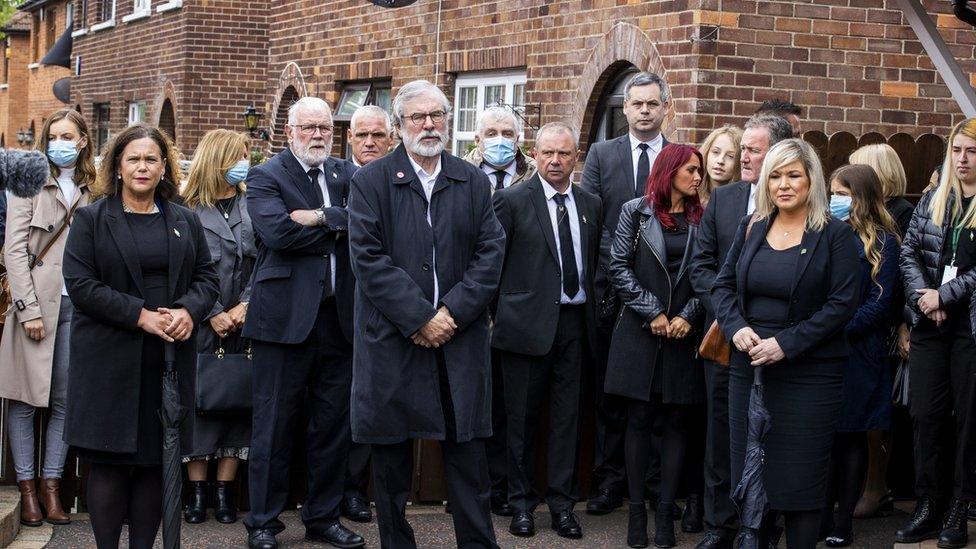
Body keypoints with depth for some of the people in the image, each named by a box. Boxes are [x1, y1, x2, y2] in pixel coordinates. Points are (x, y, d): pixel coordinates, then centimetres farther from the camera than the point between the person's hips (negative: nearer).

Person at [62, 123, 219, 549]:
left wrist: (188, 310, -10)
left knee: (155, 460, 5)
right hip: (110, 358, -3)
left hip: (170, 354, 3)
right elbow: (80, 283, -7)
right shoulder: (91, 219, 1)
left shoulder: (185, 221, 14)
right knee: (110, 462, -3)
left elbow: (207, 277, 13)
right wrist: (141, 316, -16)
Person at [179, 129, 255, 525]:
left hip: (243, 324, 2)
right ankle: (197, 489, 7)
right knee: (197, 401, 0)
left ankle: (225, 490, 8)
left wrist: (245, 306, -9)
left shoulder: (252, 207, 8)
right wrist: (213, 314, -11)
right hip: (201, 326, -2)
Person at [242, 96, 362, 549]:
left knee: (333, 422, 11)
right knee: (274, 424, 3)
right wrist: (339, 228, -9)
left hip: (338, 317, 5)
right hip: (286, 317, -5)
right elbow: (277, 230, -19)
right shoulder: (266, 177, -2)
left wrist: (321, 218, -17)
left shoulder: (345, 174, 12)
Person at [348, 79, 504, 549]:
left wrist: (452, 313, -10)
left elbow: (490, 254, 3)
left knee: (468, 453, 4)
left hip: (460, 339, 2)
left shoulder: (473, 182, 10)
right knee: (390, 457, 6)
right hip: (392, 341, -2)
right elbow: (368, 259, -8)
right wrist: (420, 319, -13)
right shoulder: (371, 182, 0)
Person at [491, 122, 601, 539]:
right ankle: (522, 502, 16)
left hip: (575, 322, 4)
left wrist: (594, 309, 6)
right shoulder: (512, 200, -3)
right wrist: (499, 313, -4)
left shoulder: (590, 205, 10)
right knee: (522, 416, 5)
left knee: (567, 415, 6)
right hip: (529, 321, -3)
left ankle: (562, 503, 14)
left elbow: (596, 262, 14)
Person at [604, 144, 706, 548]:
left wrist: (688, 315, -9)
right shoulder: (636, 212, 2)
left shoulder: (701, 218, 7)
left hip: (685, 333, 2)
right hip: (640, 331, -2)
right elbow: (620, 268, -2)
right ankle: (636, 510, 7)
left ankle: (666, 511, 6)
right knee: (639, 420, 1)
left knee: (677, 422, 2)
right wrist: (653, 312, -9)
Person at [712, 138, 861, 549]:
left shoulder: (834, 234, -5)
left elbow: (843, 303, -11)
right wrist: (737, 328, -10)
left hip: (809, 373, -4)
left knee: (801, 480, 0)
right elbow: (723, 286, 10)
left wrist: (786, 343, -17)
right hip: (749, 366, 4)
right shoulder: (751, 228, 9)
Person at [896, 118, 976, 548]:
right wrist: (922, 297, -8)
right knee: (927, 416, 5)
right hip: (930, 327, 4)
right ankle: (928, 508, 13)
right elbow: (909, 253, 7)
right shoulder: (932, 201, 10)